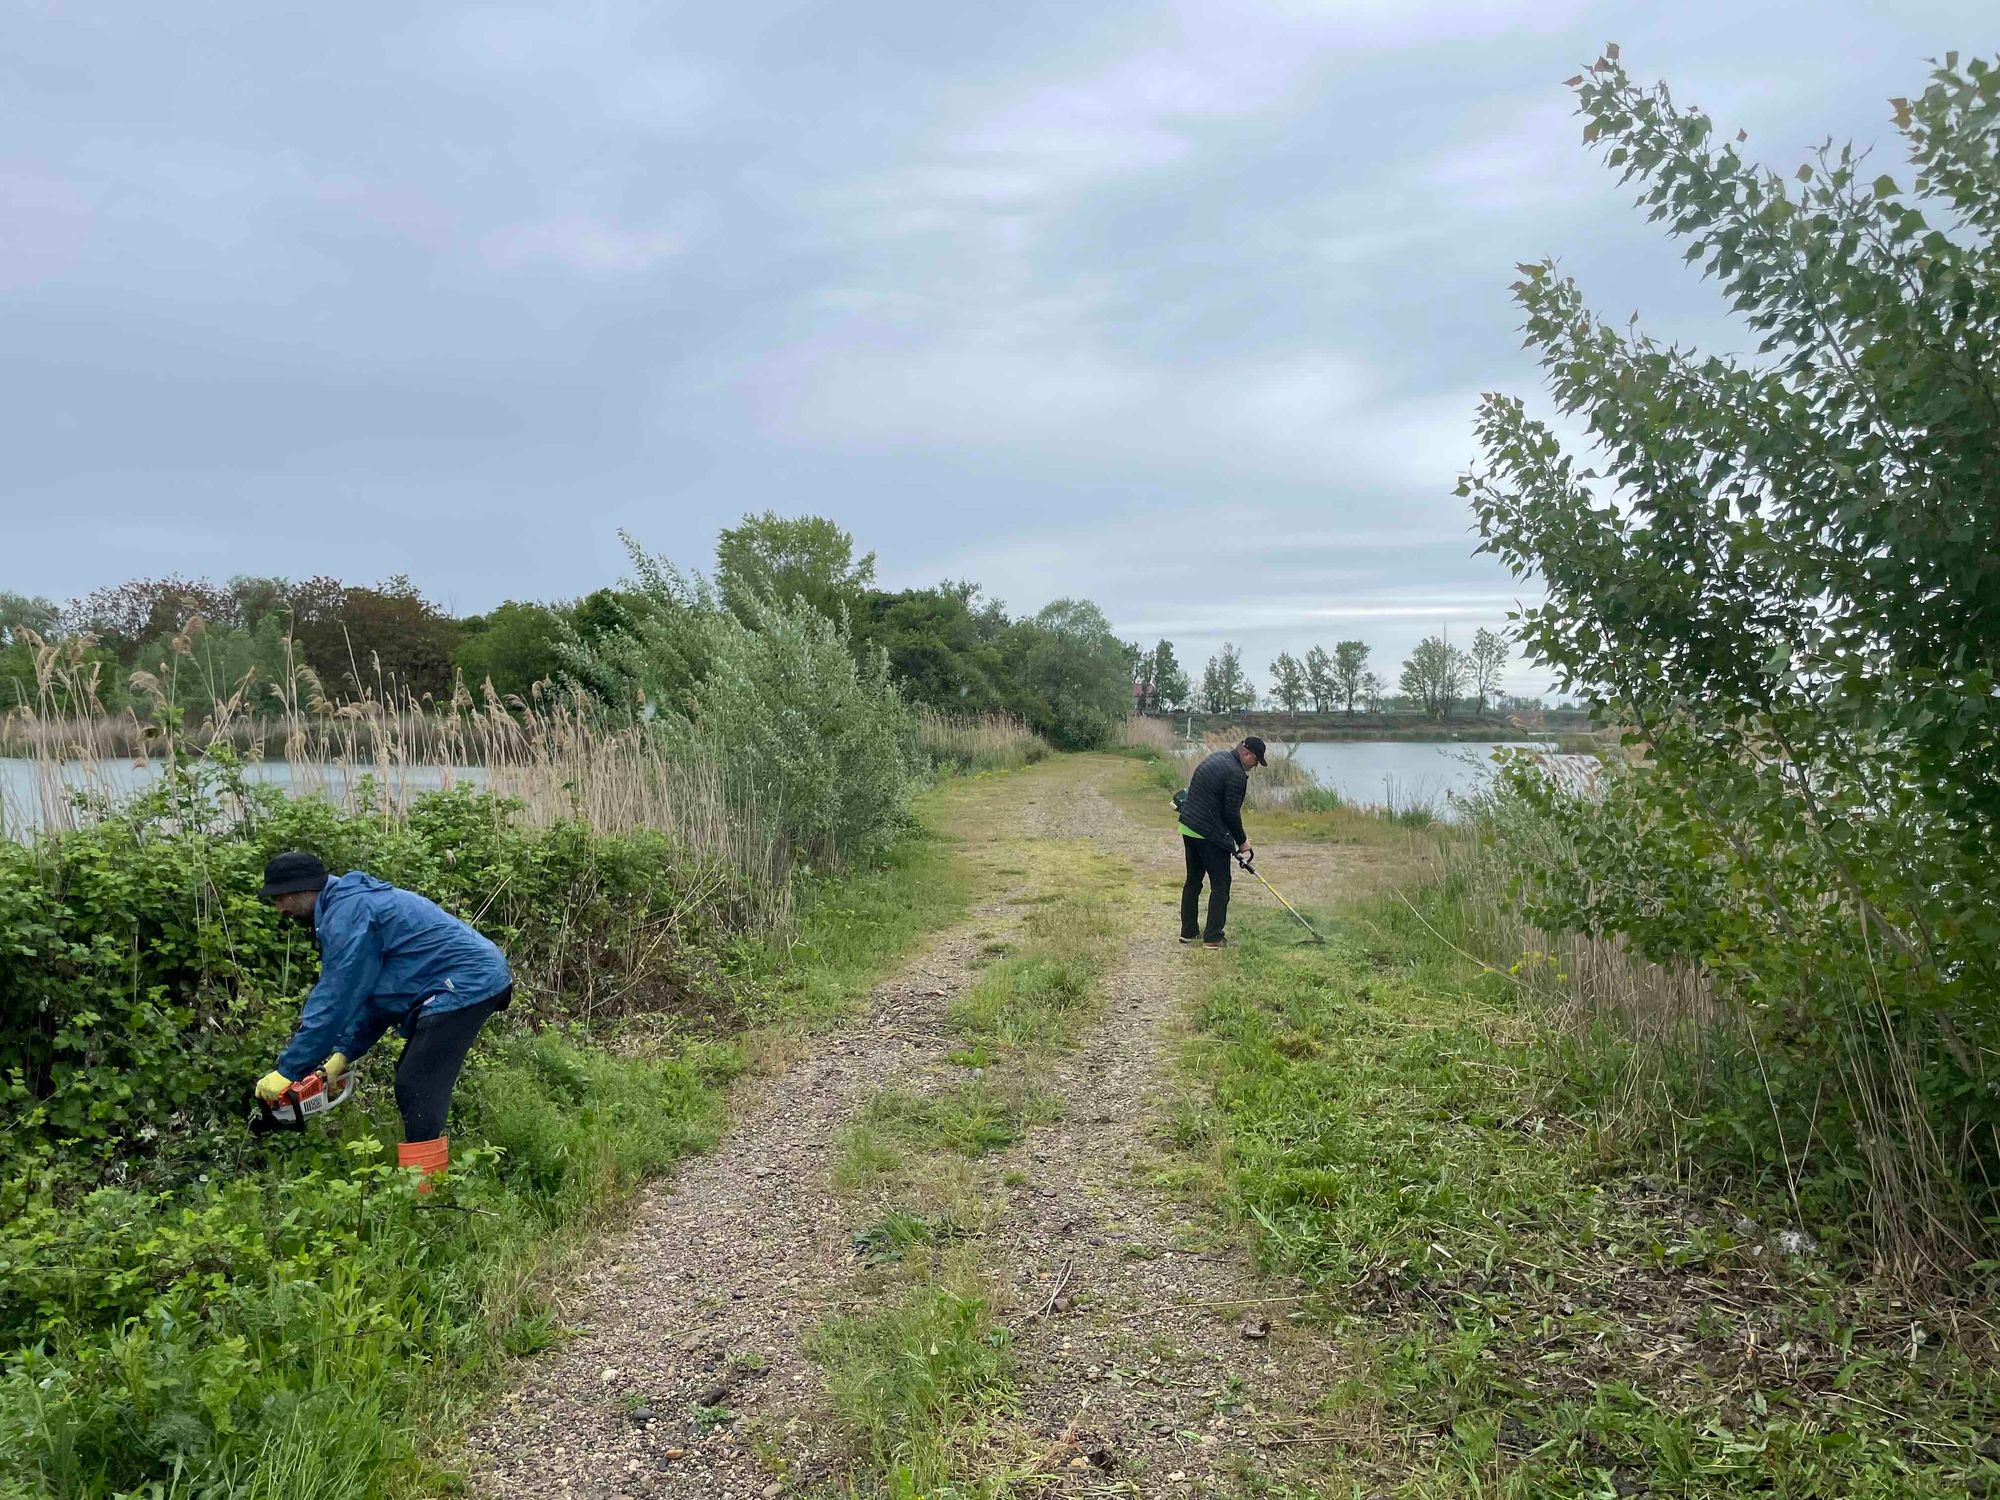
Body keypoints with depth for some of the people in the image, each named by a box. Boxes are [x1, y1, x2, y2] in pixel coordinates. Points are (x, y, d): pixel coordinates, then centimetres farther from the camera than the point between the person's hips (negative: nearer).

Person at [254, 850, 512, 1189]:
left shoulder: (347, 911, -13)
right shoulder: (353, 904, 19)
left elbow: (335, 1000, -16)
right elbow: (366, 994, 19)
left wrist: (288, 1071, -9)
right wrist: (344, 1053, 10)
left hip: (466, 984, -11)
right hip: (475, 980, 11)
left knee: (417, 1090, -10)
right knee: (413, 1083, 16)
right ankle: (432, 1180, 22)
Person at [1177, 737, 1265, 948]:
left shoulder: (1217, 757, 12)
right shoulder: (1236, 775, -17)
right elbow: (1231, 813, -17)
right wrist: (1242, 840, -1)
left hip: (1188, 827, 9)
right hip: (1211, 835, -9)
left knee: (1193, 881, 17)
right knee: (1220, 885, 0)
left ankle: (1188, 931, 24)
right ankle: (1213, 937, 0)